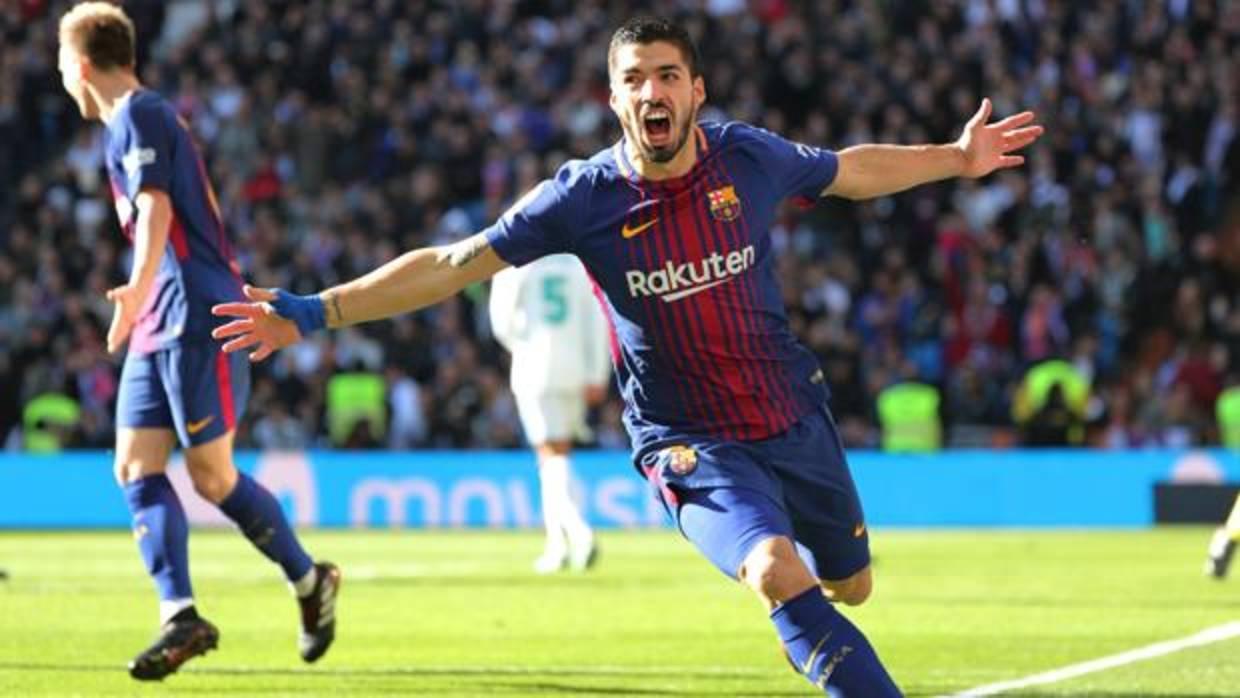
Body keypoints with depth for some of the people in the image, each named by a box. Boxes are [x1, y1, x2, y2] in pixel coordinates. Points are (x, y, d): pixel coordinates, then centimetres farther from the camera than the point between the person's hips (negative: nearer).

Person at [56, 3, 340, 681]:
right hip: (160, 327, 10)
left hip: (195, 320, -10)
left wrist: (139, 287, -41)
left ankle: (310, 580, 13)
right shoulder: (147, 117, 20)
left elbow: (156, 209, -26)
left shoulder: (137, 117, -10)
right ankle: (180, 618, -9)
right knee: (136, 467, -2)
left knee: (212, 476, -5)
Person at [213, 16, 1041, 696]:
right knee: (777, 575, -30)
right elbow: (450, 265, -11)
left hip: (797, 420, 4)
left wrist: (958, 159, 21)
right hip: (692, 446, -4)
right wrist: (313, 312, -15)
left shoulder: (748, 157, -8)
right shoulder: (585, 198, -14)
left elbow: (851, 171, 14)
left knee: (850, 585, 18)